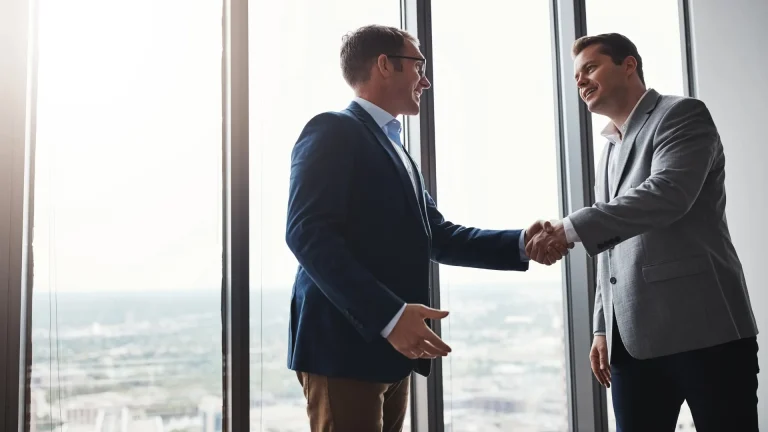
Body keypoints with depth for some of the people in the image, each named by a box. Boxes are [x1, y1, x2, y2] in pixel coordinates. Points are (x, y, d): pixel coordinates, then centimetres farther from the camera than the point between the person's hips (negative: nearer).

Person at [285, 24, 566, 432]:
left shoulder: (395, 149, 21)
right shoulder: (334, 131, -8)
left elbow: (436, 236, 15)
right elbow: (307, 232, -20)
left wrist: (520, 244, 3)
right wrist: (388, 315, -25)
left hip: (387, 345, 9)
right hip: (345, 341, -9)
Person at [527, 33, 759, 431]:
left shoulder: (682, 114, 0)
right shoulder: (610, 152, 23)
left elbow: (668, 192, -19)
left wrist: (573, 227, -24)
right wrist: (603, 327, 13)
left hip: (703, 327, -7)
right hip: (631, 340, 7)